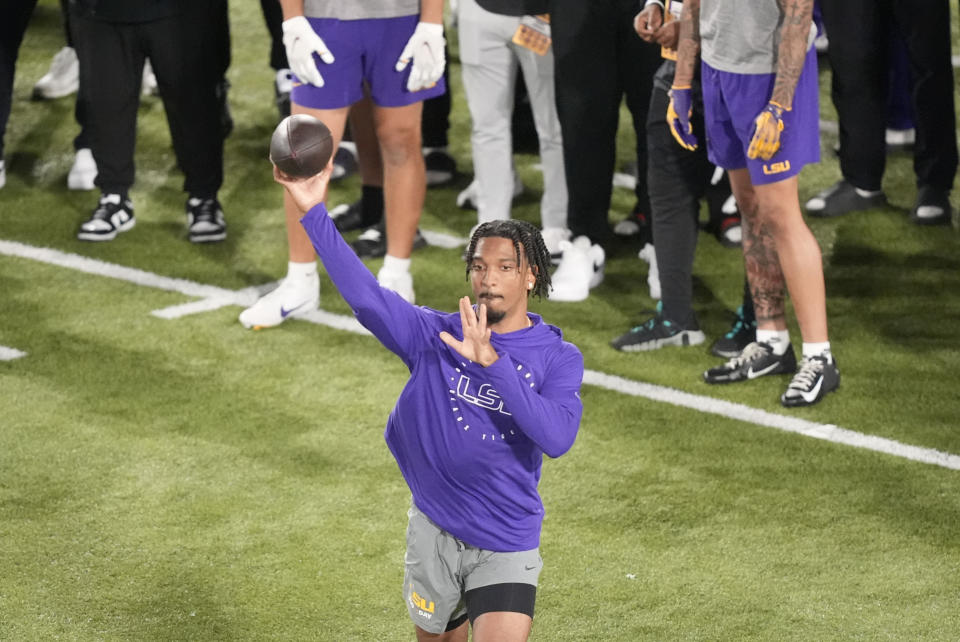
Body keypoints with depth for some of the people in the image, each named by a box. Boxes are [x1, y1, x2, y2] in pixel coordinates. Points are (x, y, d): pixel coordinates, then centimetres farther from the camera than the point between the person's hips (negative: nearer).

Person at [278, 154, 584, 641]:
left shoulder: (558, 358, -7)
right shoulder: (438, 337, -2)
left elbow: (557, 438, -25)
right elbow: (365, 295, -14)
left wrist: (491, 361, -33)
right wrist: (313, 212, -25)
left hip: (507, 550, -3)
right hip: (434, 533, 3)